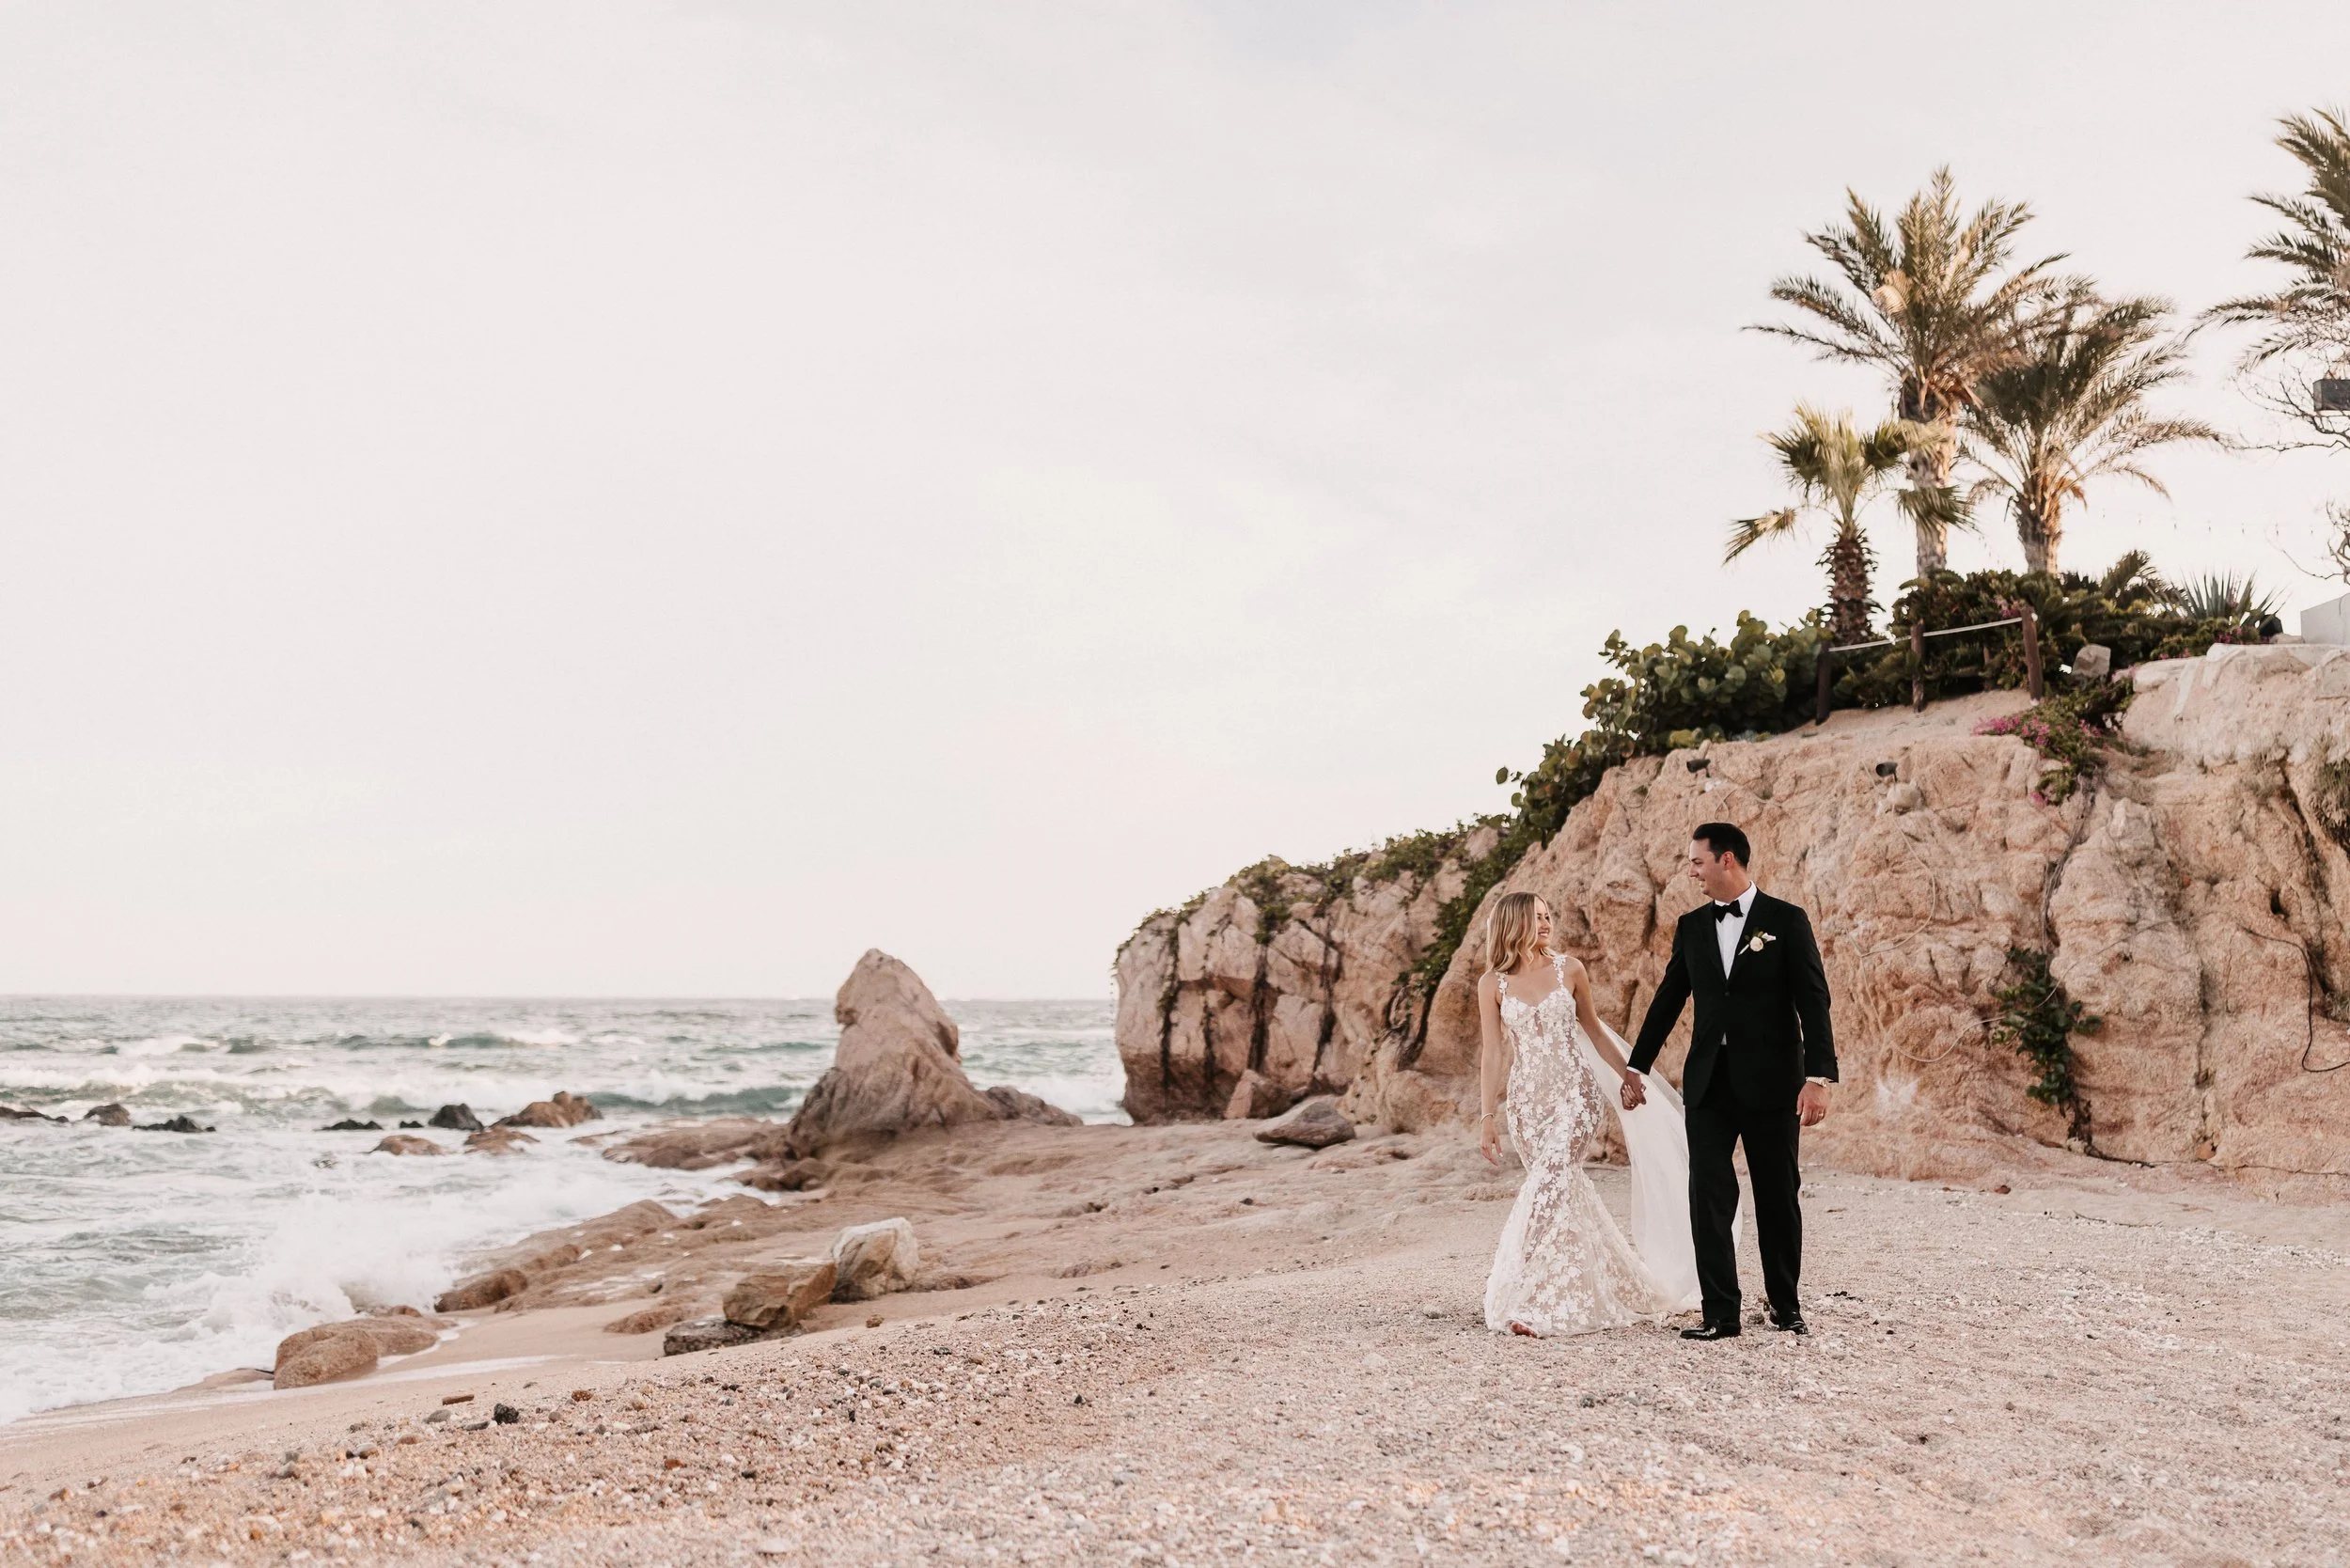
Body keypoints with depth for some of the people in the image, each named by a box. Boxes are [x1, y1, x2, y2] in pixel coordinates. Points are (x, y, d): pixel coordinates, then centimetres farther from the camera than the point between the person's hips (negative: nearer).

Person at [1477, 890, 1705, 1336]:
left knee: (1548, 1185, -17)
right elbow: (1492, 1053, 0)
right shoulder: (1493, 984, 0)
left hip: (1575, 1093, -1)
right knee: (1565, 1191, 8)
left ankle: (1531, 1304, -13)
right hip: (1527, 1100, 1)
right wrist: (1488, 1117, -3)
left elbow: (1593, 1029, 14)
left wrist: (1626, 1076, 18)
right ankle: (1622, 1282, 27)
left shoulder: (1570, 970, 1)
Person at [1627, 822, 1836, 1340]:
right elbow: (1668, 999, 15)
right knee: (1709, 1198, -2)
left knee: (1778, 1197, 8)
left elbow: (1813, 1002, -8)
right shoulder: (1691, 926, 8)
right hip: (1709, 1083, 3)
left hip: (1771, 1083, -3)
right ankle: (1720, 1314, 3)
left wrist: (1819, 1077, -16)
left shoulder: (1787, 920, -4)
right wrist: (1638, 1066, 17)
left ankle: (1786, 1305, 25)